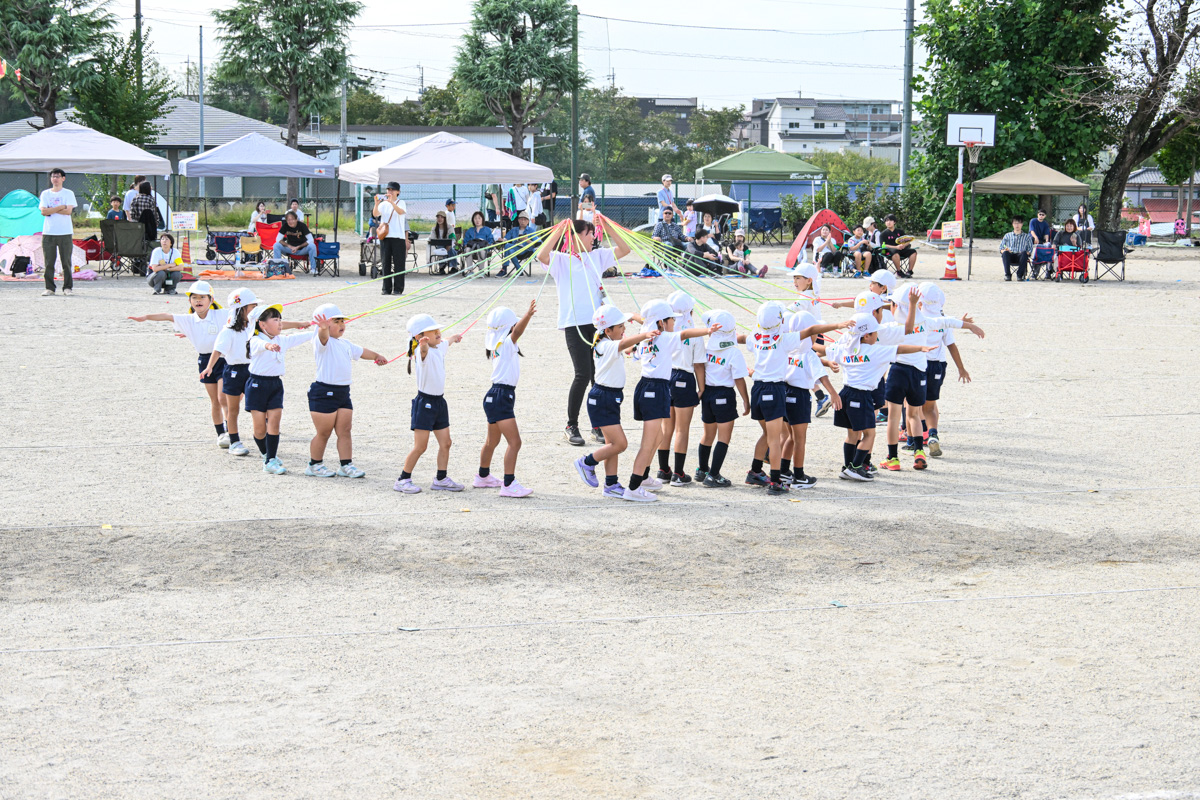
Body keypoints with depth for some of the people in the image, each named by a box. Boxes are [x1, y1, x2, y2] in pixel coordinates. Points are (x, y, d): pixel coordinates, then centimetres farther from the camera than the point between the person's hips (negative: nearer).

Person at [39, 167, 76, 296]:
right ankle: (50, 288, 6)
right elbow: (43, 211, -3)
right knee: (48, 262, 0)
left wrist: (51, 210, -6)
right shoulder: (45, 194, 10)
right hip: (48, 232, 2)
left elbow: (69, 211, -8)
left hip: (65, 232, -1)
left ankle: (68, 287, 6)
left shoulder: (68, 193, 6)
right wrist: (60, 207, -8)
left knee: (66, 262, -2)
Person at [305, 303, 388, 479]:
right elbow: (323, 336, -35)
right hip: (324, 392, -8)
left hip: (343, 392, 8)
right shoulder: (323, 342, -10)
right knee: (323, 433, 1)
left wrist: (376, 356, 47)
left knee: (344, 431, 6)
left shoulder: (345, 344, 16)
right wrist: (323, 328, -57)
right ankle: (315, 465, 15)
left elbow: (361, 352, 34)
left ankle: (346, 465, 11)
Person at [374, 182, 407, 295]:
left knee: (398, 263, -4)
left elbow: (401, 212, -17)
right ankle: (386, 289, 7)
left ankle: (398, 289, -1)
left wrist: (392, 202, -30)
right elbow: (375, 214, -3)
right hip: (385, 236, 3)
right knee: (386, 263, 3)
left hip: (398, 236, -3)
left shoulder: (401, 203, 4)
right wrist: (376, 204, -20)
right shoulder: (383, 204, 12)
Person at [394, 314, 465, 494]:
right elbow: (424, 350, -44)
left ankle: (441, 479, 19)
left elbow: (446, 341, 33)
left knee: (445, 443, 9)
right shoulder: (423, 352, -18)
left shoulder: (440, 348, 8)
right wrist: (424, 344, -68)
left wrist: (454, 337, 55)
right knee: (420, 446, -4)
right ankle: (403, 480, 6)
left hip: (439, 401, 8)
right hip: (425, 402, -8)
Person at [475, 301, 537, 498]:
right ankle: (509, 485, -14)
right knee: (514, 441, -12)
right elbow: (517, 331, -34)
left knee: (492, 441, 24)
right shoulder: (505, 344, -15)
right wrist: (528, 315, -49)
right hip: (500, 397, -10)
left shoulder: (499, 345, 11)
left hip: (495, 397, 10)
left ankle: (483, 477, 39)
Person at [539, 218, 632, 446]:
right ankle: (571, 426, 0)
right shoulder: (562, 260, 2)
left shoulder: (597, 257, 17)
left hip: (597, 323, 5)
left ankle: (598, 426, 12)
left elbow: (624, 250, 11)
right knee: (583, 374, -13)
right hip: (574, 324, -5)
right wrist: (560, 229, -17)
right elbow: (542, 256, -18)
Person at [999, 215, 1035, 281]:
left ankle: (1020, 274, -33)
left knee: (1024, 253, -37)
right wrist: (1003, 250, -9)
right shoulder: (1007, 235, 24)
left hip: (1020, 256, -1)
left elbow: (1030, 249, 12)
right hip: (1010, 256, 1)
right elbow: (1001, 247, 15)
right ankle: (1007, 274, -35)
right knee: (1005, 253, -36)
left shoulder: (1027, 236, 22)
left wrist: (1027, 253, -11)